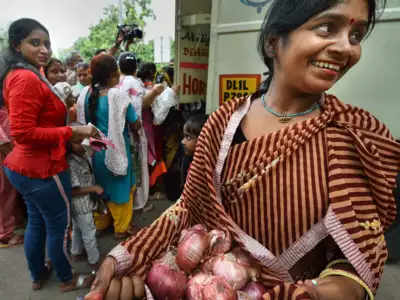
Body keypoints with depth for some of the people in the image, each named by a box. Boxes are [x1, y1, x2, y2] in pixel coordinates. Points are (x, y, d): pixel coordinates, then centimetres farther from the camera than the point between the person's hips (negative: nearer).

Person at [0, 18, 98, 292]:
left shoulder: (22, 75, 12)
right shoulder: (26, 78, -22)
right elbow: (23, 133, -27)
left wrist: (69, 137, 8)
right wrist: (71, 132, -23)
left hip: (26, 166, 10)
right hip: (42, 169, -10)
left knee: (37, 223, 24)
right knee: (59, 226, 9)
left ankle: (38, 274, 44)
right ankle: (67, 279, 31)